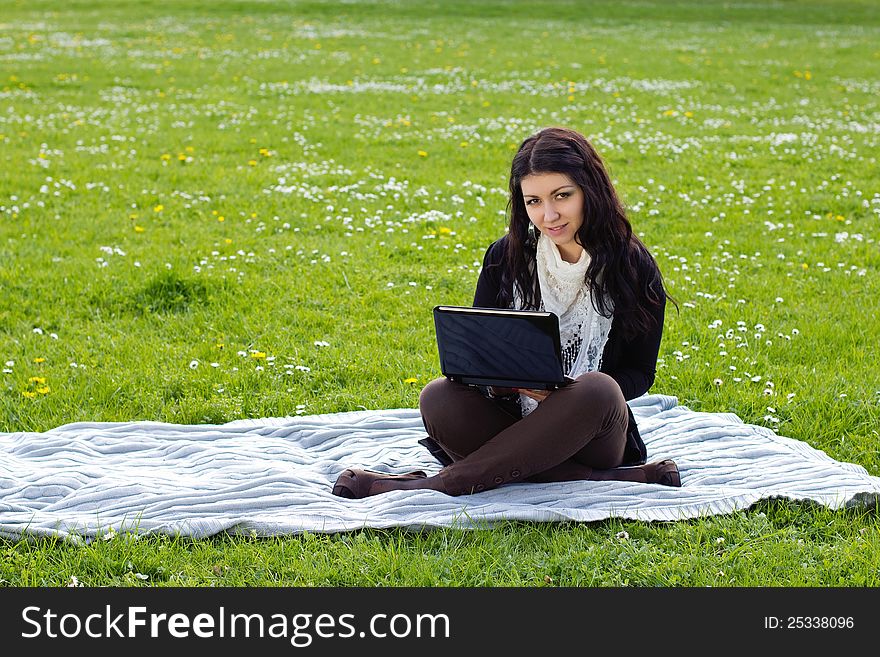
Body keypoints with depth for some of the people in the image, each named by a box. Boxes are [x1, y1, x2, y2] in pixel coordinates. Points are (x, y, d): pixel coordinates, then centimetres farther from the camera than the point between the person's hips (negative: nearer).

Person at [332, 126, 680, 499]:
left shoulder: (634, 267, -4)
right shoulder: (506, 256, 1)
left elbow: (639, 373, 0)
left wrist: (573, 391, -21)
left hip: (590, 435, -2)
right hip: (513, 420, 2)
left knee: (598, 390, -36)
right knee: (438, 398, -27)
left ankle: (449, 481, -30)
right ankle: (603, 480, -28)